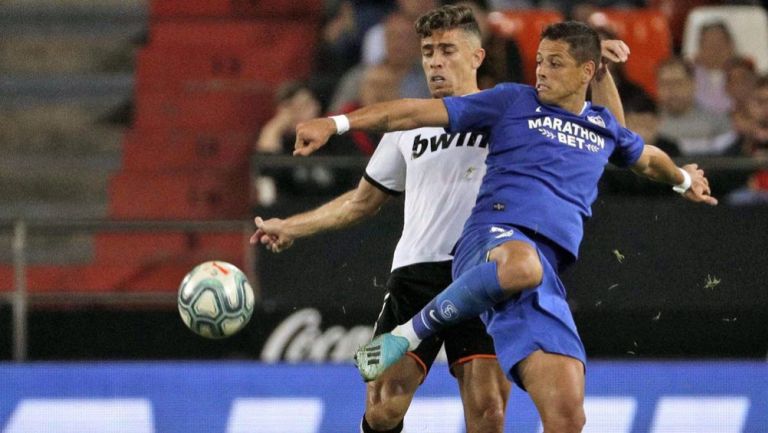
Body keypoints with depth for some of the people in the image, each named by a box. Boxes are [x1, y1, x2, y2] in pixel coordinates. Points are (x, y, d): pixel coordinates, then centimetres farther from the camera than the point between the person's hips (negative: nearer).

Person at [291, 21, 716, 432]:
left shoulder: (604, 128, 26)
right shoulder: (513, 101, 13)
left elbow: (647, 158, 51)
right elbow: (420, 112, 8)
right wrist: (337, 124, 0)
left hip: (547, 268, 4)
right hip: (493, 240, -4)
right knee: (522, 265, -46)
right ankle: (408, 334, -27)